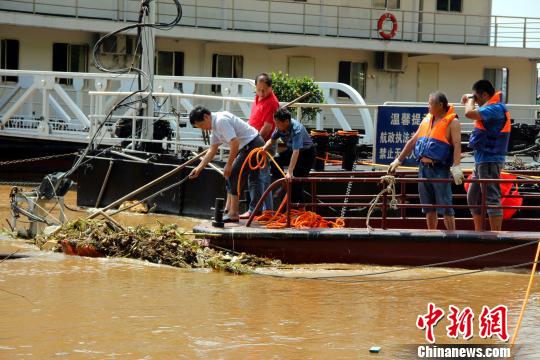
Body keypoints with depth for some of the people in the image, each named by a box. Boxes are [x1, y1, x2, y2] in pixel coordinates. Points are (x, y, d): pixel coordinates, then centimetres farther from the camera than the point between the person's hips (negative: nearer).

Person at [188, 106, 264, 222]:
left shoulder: (221, 121, -20)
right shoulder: (215, 126, 12)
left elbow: (235, 143, -25)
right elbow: (212, 150, 19)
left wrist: (229, 165, -17)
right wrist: (199, 168, 15)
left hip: (253, 146, -10)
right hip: (248, 147, 10)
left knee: (233, 176, -9)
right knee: (231, 176, 14)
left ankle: (233, 214, -5)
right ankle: (228, 210, 20)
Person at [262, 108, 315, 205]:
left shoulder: (297, 129, -36)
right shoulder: (280, 127, -16)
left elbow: (296, 152, -43)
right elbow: (272, 140, 1)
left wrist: (290, 172, -49)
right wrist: (263, 149, -20)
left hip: (306, 152, -7)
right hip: (292, 150, 7)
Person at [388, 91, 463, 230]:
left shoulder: (452, 122, -4)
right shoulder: (427, 120, 17)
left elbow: (457, 145, -16)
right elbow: (412, 142, 22)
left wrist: (456, 167, -28)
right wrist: (398, 160, 21)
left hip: (440, 170, -7)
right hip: (423, 168, 7)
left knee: (445, 207, -8)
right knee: (429, 208, 10)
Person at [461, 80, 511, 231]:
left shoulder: (496, 109, -17)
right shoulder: (492, 108, 15)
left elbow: (469, 113, -28)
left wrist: (471, 99, -9)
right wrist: (469, 100, 14)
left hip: (489, 161, -11)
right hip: (482, 161, 11)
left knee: (492, 198, -11)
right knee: (473, 197, 17)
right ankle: (478, 234, 24)